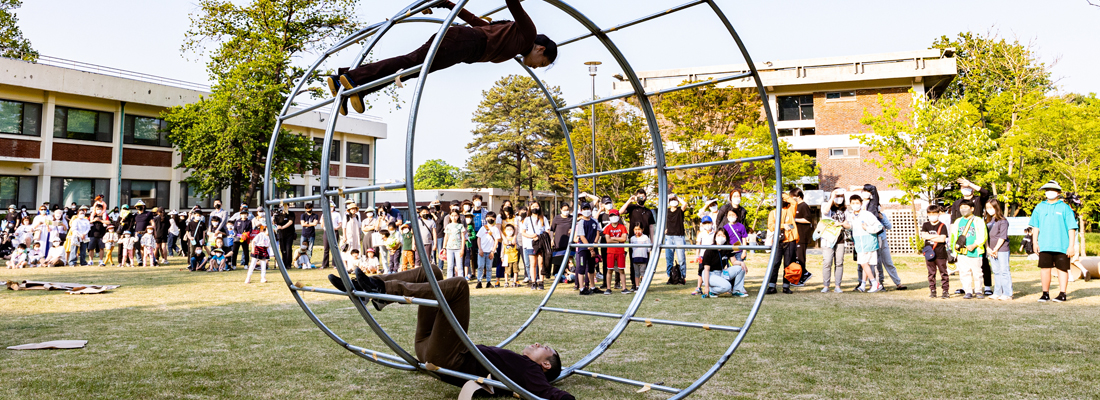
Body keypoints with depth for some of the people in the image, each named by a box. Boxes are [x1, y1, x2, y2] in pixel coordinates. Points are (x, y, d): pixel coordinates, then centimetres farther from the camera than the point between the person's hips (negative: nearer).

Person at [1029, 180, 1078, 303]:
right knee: (1044, 268, 1)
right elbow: (1035, 226, 15)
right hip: (1044, 245, 2)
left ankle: (1062, 294, 11)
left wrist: (1071, 246, -6)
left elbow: (1071, 228, -1)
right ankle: (1045, 294, 10)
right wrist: (1035, 242, 7)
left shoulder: (1065, 208, 1)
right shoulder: (1039, 207, 11)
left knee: (1062, 269, 4)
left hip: (1062, 245, -2)